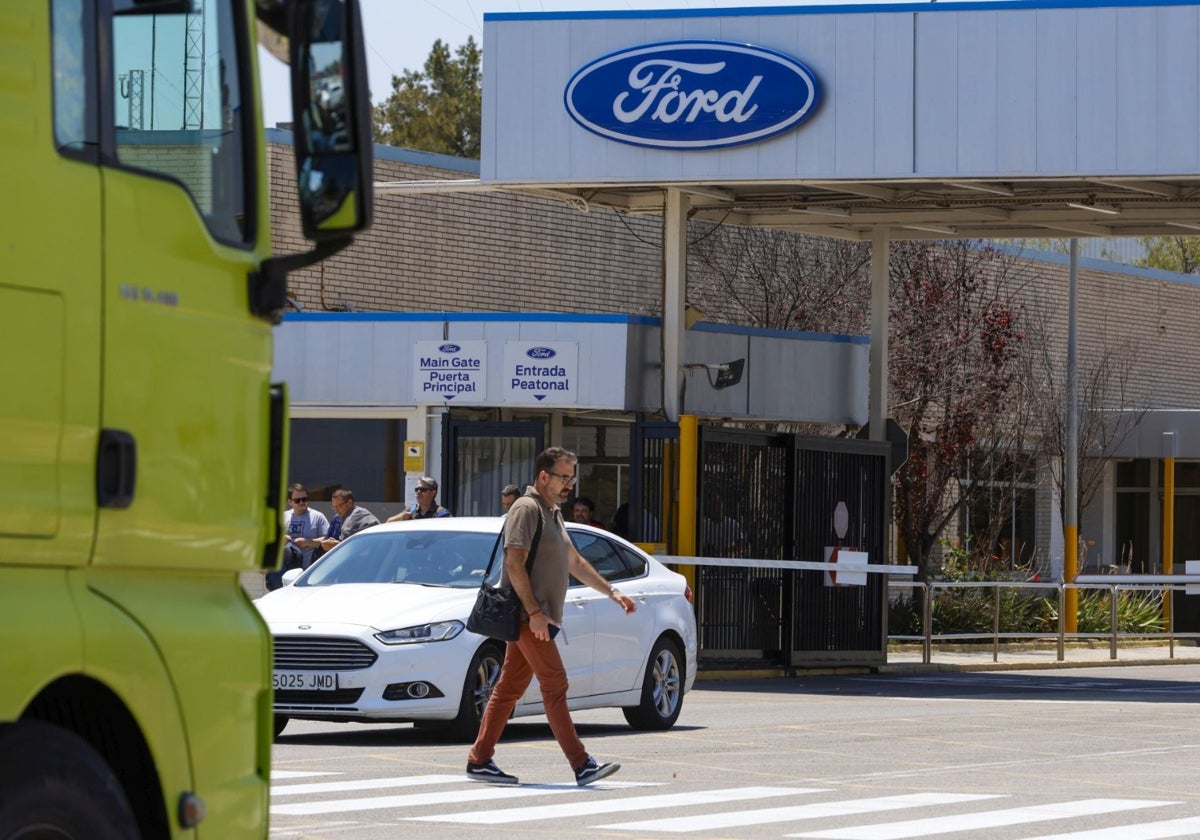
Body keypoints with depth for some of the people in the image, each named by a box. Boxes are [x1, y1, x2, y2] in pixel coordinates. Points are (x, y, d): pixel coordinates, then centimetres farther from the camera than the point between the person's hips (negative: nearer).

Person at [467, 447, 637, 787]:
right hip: (527, 615, -10)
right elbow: (515, 564, -18)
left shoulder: (552, 513, 21)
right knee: (555, 686, -12)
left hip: (538, 617, 10)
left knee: (509, 689, 9)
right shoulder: (526, 509, -10)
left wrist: (611, 592, 26)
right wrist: (534, 612, -22)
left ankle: (479, 761, 12)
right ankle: (581, 765, -15)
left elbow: (574, 562, 31)